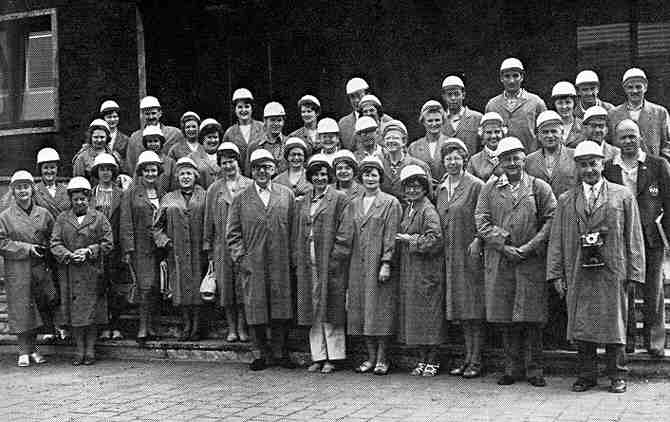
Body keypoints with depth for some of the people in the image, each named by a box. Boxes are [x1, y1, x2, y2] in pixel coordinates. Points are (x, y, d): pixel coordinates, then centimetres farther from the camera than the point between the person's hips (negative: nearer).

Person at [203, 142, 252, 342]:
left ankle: (242, 328, 7)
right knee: (225, 287, 3)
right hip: (222, 246, 2)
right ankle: (232, 328, 12)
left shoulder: (250, 186, 4)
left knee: (244, 286, -2)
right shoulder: (214, 189, 10)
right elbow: (208, 220, 11)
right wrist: (208, 248, 8)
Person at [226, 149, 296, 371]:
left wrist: (293, 257, 1)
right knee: (256, 309, 3)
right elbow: (233, 233, 7)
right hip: (253, 265, 0)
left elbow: (295, 228, 8)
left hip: (281, 263, 0)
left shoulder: (287, 195, 9)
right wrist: (241, 258, -3)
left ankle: (283, 353, 15)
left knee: (283, 308, 2)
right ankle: (264, 354, 15)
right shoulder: (241, 199, 7)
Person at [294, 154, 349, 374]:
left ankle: (332, 357, 5)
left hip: (330, 262, -5)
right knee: (312, 311, 7)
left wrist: (337, 257, -13)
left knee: (330, 310, -2)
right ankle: (318, 357, 13)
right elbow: (297, 234, 17)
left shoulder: (339, 199, 0)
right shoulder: (302, 202, 16)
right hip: (308, 263, 5)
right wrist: (297, 259, 8)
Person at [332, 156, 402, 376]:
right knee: (362, 310, 5)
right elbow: (345, 236, 13)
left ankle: (382, 358, 5)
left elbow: (390, 236, -6)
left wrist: (386, 264, -12)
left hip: (378, 265, -5)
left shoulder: (391, 203, 0)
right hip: (358, 265, 5)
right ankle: (371, 357, 13)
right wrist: (336, 256, 4)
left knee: (380, 310, -3)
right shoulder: (354, 204, 13)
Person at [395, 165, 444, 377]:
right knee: (413, 315, 10)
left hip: (426, 270, -8)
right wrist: (402, 239, 6)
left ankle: (432, 361, 6)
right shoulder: (407, 208, 13)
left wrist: (411, 240, -15)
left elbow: (435, 238, -21)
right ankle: (422, 360, 18)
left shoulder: (428, 210, -11)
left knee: (428, 314, -2)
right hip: (408, 270, 8)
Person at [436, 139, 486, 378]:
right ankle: (467, 357, 16)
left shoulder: (475, 186, -5)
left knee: (475, 310, -4)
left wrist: (477, 242, -17)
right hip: (451, 257, 6)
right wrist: (442, 250, 12)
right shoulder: (440, 190, 13)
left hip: (471, 254, -6)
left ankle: (476, 361, 1)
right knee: (461, 311, 9)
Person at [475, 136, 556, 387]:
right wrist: (504, 246, -9)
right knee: (505, 318, 4)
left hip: (532, 261, -1)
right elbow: (481, 222, 3)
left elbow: (552, 220, 1)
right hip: (499, 261, 1)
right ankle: (512, 368, 14)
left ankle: (534, 369, 8)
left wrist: (530, 247, -10)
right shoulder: (489, 188, 10)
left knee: (532, 318, -1)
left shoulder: (539, 187, 7)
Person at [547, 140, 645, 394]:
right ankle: (586, 376, 15)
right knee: (581, 326, 4)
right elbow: (556, 240, 9)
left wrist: (634, 273, -2)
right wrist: (556, 275, 1)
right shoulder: (566, 200, 11)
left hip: (612, 273, -1)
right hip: (578, 274, 2)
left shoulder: (623, 196, 7)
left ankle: (617, 376, 16)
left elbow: (634, 237, 5)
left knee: (614, 325, 3)